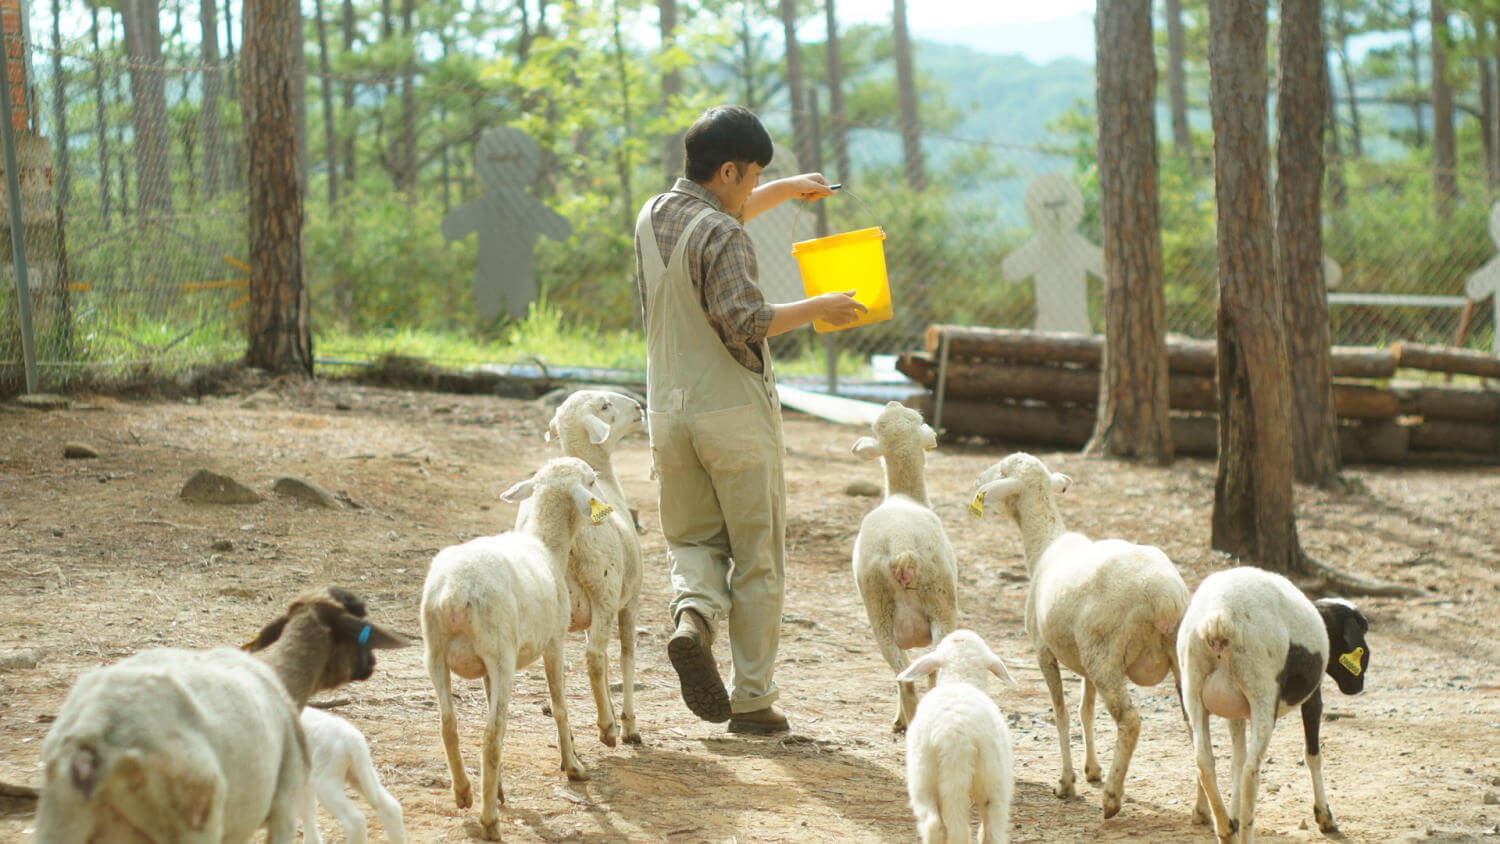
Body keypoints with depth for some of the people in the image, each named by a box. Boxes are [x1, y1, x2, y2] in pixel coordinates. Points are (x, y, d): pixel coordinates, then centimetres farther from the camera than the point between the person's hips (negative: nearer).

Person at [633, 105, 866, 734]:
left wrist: (785, 191, 32)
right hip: (733, 411, -6)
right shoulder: (722, 237, -15)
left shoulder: (653, 217, 9)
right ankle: (752, 700, 7)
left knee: (694, 540, 18)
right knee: (757, 558, 4)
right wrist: (816, 308, -14)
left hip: (669, 411, 6)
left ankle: (692, 616, -14)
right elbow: (742, 322, -24)